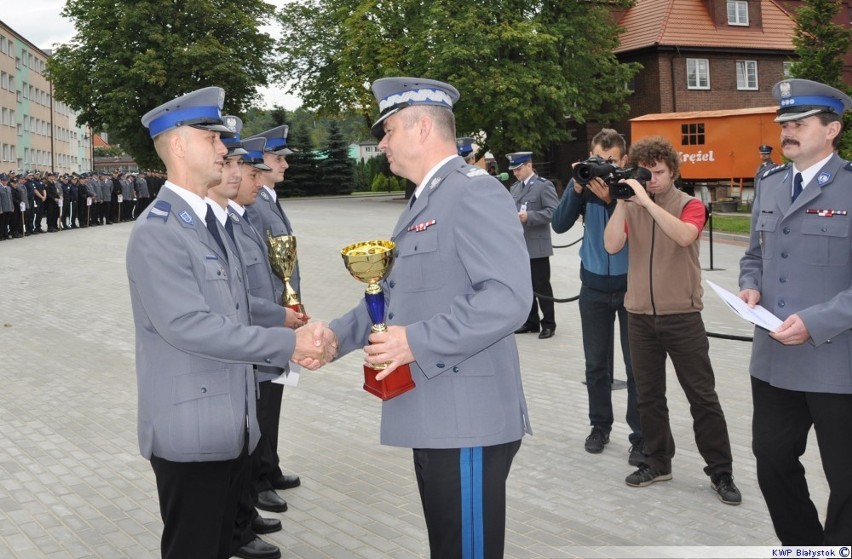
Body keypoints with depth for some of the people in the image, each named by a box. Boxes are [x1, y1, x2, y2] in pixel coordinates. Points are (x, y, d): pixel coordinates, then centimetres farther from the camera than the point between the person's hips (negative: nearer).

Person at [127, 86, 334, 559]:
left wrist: (293, 340, -4)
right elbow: (188, 325, -25)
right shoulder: (156, 232, -16)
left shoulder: (208, 221, 13)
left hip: (231, 425, 9)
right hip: (190, 430, -8)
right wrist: (287, 344, -21)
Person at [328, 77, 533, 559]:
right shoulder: (426, 201, 18)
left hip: (467, 419, -10)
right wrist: (334, 337, 13)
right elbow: (398, 294, 23)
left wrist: (416, 342, -23)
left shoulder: (475, 191, -13)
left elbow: (508, 297, -24)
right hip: (434, 416, 10)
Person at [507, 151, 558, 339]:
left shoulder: (544, 185, -7)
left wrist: (529, 216, -24)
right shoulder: (514, 188, 16)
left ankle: (548, 324, 8)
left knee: (541, 286, -1)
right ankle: (531, 321, 20)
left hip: (537, 246, -7)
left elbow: (554, 211, -15)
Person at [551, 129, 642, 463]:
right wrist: (576, 188, -22)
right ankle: (600, 425, 25)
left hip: (630, 285, -3)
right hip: (594, 286, 3)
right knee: (596, 363, 11)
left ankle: (641, 436, 8)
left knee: (636, 366, 0)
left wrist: (610, 199, -30)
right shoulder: (585, 184, -3)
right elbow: (560, 225, -10)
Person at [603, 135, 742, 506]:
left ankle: (720, 472, 13)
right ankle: (657, 462, 26)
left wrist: (647, 201, -27)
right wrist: (622, 201, -16)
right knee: (648, 396, 12)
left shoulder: (690, 205, -3)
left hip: (682, 316, -3)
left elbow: (685, 236, -25)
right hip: (640, 316, 3)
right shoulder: (631, 207, 5)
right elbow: (611, 245, -11)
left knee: (702, 396, 3)